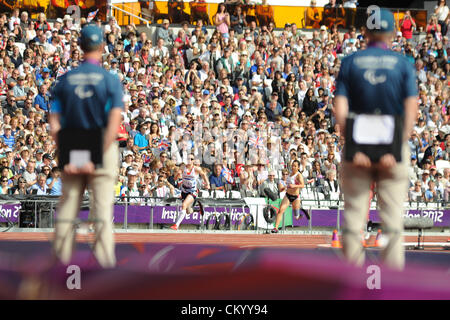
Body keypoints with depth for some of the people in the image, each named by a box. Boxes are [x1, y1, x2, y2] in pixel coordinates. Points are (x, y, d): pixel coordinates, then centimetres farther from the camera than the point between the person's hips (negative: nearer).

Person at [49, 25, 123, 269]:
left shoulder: (65, 80, 3)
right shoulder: (111, 80, -5)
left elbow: (54, 126, -4)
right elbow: (114, 125, -16)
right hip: (103, 148, -3)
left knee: (67, 204, 9)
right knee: (102, 205, 0)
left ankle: (62, 256, 10)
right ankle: (105, 258, -3)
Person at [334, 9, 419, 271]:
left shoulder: (350, 62, 3)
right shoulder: (403, 63, 1)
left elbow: (341, 108, -6)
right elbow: (411, 107, -9)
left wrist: (353, 146, -11)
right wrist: (398, 147, -13)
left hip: (358, 144, 1)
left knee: (354, 212, 6)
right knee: (393, 214, 3)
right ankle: (394, 268, -1)